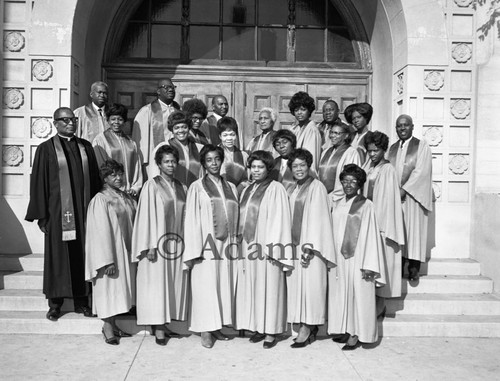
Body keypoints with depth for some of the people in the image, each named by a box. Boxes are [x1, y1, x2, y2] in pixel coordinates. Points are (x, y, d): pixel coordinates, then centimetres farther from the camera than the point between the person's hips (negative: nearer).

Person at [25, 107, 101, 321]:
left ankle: (81, 300, 18)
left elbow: (95, 179, 11)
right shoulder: (46, 149, 0)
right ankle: (55, 303, 16)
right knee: (58, 255, 4)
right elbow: (38, 183, -2)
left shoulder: (86, 147, 10)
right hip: (58, 211, -3)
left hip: (84, 210, 3)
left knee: (82, 254, 7)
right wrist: (41, 215, -6)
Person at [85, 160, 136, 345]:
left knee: (120, 287, 12)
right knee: (109, 288, 2)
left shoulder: (127, 198, 9)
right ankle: (107, 327, 15)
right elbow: (101, 231, -16)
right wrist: (107, 260, -20)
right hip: (109, 251, -7)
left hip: (125, 251, 7)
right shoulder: (100, 199, -11)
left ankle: (113, 324, 24)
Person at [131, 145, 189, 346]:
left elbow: (185, 217, 12)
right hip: (158, 243, -5)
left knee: (175, 284, 7)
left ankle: (164, 322, 18)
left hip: (177, 243, 5)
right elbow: (147, 215, -8)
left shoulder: (182, 188, 11)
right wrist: (150, 245, -15)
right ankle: (158, 328, 4)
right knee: (157, 283, -2)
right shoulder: (152, 185, -3)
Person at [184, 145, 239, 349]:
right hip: (206, 245, -4)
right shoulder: (197, 187, 0)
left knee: (225, 286, 8)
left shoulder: (231, 187, 12)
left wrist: (236, 243, 4)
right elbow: (191, 220, -4)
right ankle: (205, 330, 12)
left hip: (227, 245, 4)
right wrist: (192, 251, -10)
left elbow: (235, 218, 12)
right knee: (206, 288, 0)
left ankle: (218, 326, 22)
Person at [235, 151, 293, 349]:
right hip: (248, 247, 6)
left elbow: (280, 220, -11)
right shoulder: (247, 190, 14)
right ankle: (258, 327, 21)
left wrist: (274, 247, -17)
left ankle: (271, 331, 11)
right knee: (251, 287, 10)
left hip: (267, 247, -6)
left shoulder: (276, 189, -6)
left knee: (269, 287, 0)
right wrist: (241, 240, 9)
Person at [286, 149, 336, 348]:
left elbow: (317, 218, -12)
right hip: (293, 244, 7)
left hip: (310, 246, -7)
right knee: (296, 285, 6)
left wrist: (309, 246, -18)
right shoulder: (291, 190, 15)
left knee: (309, 284, -4)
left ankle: (307, 327, 3)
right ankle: (308, 328, 14)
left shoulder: (317, 187, -6)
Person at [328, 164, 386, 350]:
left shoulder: (366, 205, -6)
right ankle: (344, 330, 23)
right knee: (340, 293, 11)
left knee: (357, 293, 1)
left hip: (356, 257, -5)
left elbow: (370, 235, -9)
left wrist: (368, 265, -14)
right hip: (338, 258, 6)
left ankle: (356, 334, 10)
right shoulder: (337, 205, 10)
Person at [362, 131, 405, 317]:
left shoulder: (388, 170, -8)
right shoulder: (368, 167, 11)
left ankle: (380, 304, 8)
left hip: (381, 221, -6)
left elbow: (387, 199, -12)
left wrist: (378, 224, -15)